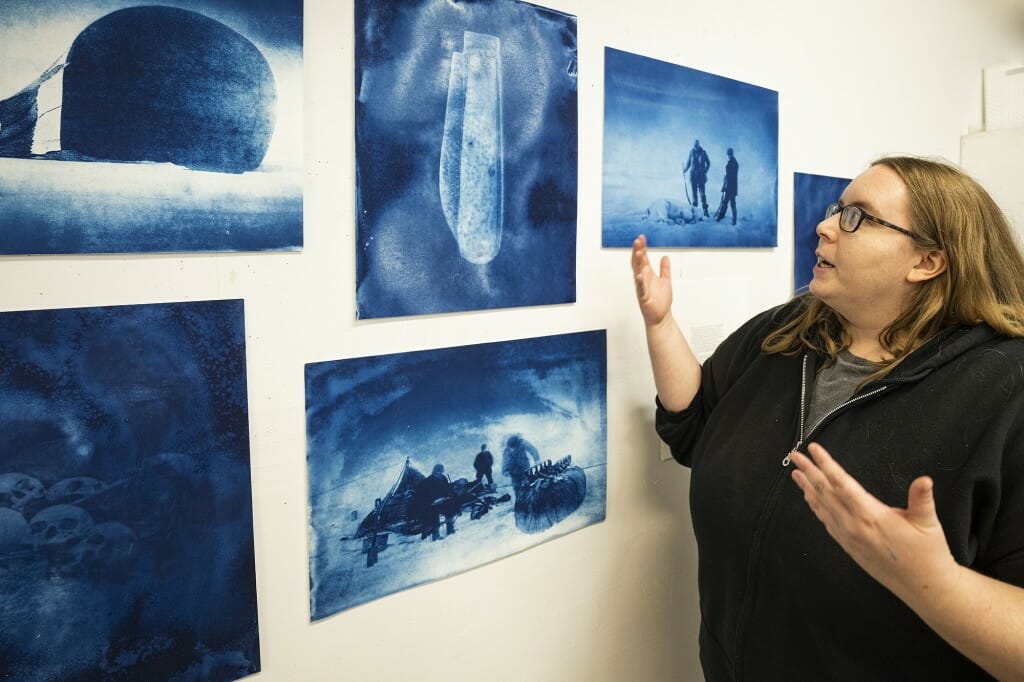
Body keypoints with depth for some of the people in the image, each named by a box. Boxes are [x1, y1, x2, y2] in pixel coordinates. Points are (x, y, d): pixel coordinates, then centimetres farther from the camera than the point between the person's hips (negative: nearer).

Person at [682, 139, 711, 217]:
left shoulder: (703, 152, -2)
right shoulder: (691, 152, 3)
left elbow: (708, 163, 6)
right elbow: (688, 162, 11)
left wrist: (705, 171, -5)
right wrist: (685, 170, -5)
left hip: (701, 175, -2)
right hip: (693, 175, 2)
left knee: (702, 193, -8)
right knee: (694, 192, 5)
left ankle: (705, 210, -9)